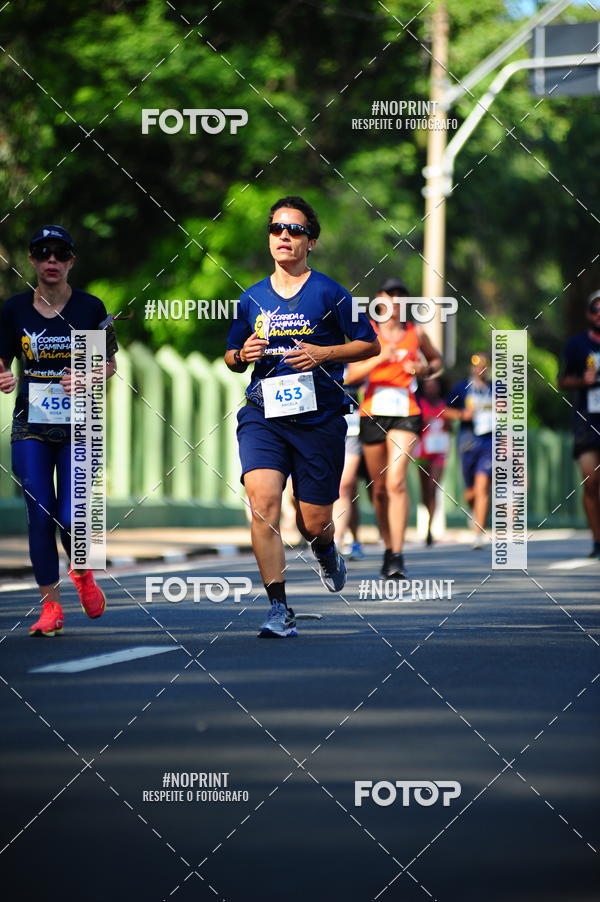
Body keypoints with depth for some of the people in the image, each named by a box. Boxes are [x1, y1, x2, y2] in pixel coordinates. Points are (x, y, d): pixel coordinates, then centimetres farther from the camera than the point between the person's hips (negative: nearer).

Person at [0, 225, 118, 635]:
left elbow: (110, 363, 6)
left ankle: (82, 572, 26)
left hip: (78, 427, -1)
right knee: (40, 517, -2)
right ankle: (51, 607, 10)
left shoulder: (90, 307, -1)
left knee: (70, 517, -8)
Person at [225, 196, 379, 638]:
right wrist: (243, 355, -3)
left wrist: (322, 354, -12)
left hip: (318, 418, -2)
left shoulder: (329, 293, 0)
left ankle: (329, 557, 43)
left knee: (313, 523, 4)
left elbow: (370, 345, 3)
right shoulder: (252, 299, 10)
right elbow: (231, 357, 21)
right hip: (263, 415, 2)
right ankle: (279, 609, -17)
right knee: (263, 502, -20)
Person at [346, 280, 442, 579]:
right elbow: (352, 374, -4)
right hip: (373, 412, 1)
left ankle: (397, 556, -19)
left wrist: (425, 369, 1)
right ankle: (388, 548, 24)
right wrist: (379, 358, -19)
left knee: (396, 482, -17)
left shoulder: (416, 333, 7)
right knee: (379, 488, 7)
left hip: (405, 412, -1)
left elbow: (436, 359, 24)